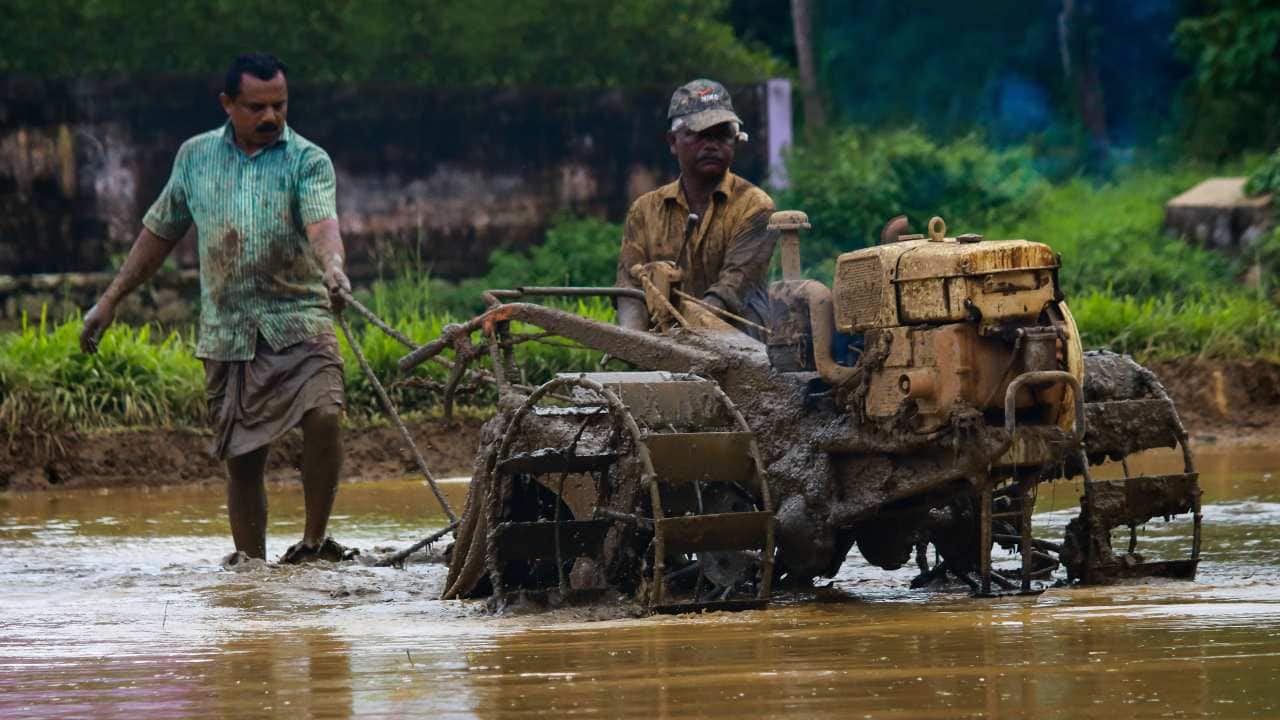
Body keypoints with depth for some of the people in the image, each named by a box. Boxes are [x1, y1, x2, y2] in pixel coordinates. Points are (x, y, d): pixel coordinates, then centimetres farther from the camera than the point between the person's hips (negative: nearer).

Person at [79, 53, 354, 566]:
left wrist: (334, 268, -42)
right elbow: (160, 233, 20)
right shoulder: (195, 157, 10)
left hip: (297, 319, -3)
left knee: (324, 413, -25)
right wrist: (110, 301, 18)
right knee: (242, 459, 4)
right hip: (226, 333, 3)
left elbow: (322, 223, -20)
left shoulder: (308, 161, -1)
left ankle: (313, 541, -13)